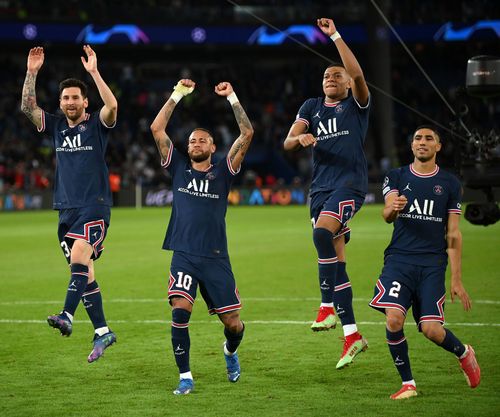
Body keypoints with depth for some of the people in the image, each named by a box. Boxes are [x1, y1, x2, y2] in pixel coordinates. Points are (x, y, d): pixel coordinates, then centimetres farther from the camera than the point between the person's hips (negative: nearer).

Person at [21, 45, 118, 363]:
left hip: (94, 206, -6)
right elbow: (28, 107, 3)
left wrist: (94, 72, -24)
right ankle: (102, 331, 10)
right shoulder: (56, 125, 12)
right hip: (67, 208, 6)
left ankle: (67, 317, -35)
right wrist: (32, 73, -6)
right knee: (84, 273, 5)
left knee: (79, 257, -25)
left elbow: (112, 106, -21)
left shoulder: (96, 125, -1)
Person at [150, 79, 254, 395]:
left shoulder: (222, 172, 8)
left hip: (216, 258, 0)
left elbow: (247, 134, -1)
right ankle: (185, 377, -10)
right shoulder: (179, 168, 11)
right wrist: (177, 95, 3)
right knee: (180, 311, -20)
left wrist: (232, 97, -2)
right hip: (183, 256, 0)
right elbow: (157, 129, 5)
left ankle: (231, 351, 38)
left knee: (232, 323, 2)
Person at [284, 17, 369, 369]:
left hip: (350, 183, -5)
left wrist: (335, 36, -16)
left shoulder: (357, 103, 6)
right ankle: (352, 334, 5)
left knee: (322, 232, -31)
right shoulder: (312, 106, 17)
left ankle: (328, 306, -24)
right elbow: (288, 142, 9)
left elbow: (357, 75, -14)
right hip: (320, 187, 5)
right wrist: (301, 139, -14)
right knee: (336, 259, 2)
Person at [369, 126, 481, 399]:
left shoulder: (450, 184, 8)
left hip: (433, 264, -1)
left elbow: (453, 235, 7)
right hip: (399, 260, 1)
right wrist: (392, 209, -35)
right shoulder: (397, 177, 9)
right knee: (393, 320, -19)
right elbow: (387, 214, -9)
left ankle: (463, 353, 23)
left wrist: (456, 279, 2)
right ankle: (407, 383, 0)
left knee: (431, 329, -12)